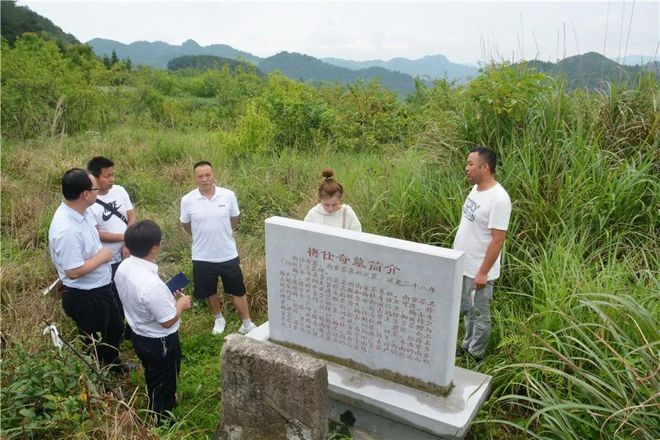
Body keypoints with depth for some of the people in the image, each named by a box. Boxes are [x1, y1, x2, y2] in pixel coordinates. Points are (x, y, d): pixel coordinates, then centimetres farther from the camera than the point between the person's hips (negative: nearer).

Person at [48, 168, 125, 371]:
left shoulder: (82, 211, -4)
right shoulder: (66, 229, -34)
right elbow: (73, 271, -30)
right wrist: (102, 257, -18)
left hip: (100, 287, 9)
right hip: (84, 297, -9)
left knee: (114, 329, 29)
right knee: (96, 344, 14)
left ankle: (113, 365, 54)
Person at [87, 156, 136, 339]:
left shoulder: (120, 190, -3)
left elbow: (132, 218, -3)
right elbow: (96, 234, -19)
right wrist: (125, 236, -17)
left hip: (130, 253, 5)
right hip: (109, 261, -5)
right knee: (115, 299, 11)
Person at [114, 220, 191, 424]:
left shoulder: (123, 267, -12)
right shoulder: (152, 284, -39)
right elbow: (168, 321, -27)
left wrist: (167, 297, 5)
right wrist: (181, 303, -11)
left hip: (139, 335, 8)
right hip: (159, 342, -8)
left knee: (153, 379, 32)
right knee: (163, 383, 19)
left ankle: (166, 401, 56)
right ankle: (162, 420, 41)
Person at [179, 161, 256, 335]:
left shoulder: (228, 195, -11)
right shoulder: (187, 200, -11)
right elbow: (186, 225, 6)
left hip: (228, 254, 0)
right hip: (202, 257, 1)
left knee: (237, 290, 11)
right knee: (210, 291, 18)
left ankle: (247, 324, 28)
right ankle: (219, 319, 43)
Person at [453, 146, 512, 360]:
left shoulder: (498, 199, -24)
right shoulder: (476, 189, 4)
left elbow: (498, 239, -23)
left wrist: (483, 272, -20)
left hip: (478, 271, -9)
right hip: (463, 265, 9)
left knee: (479, 315, 10)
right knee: (467, 311, 23)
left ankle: (475, 357, 27)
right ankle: (467, 346, 42)